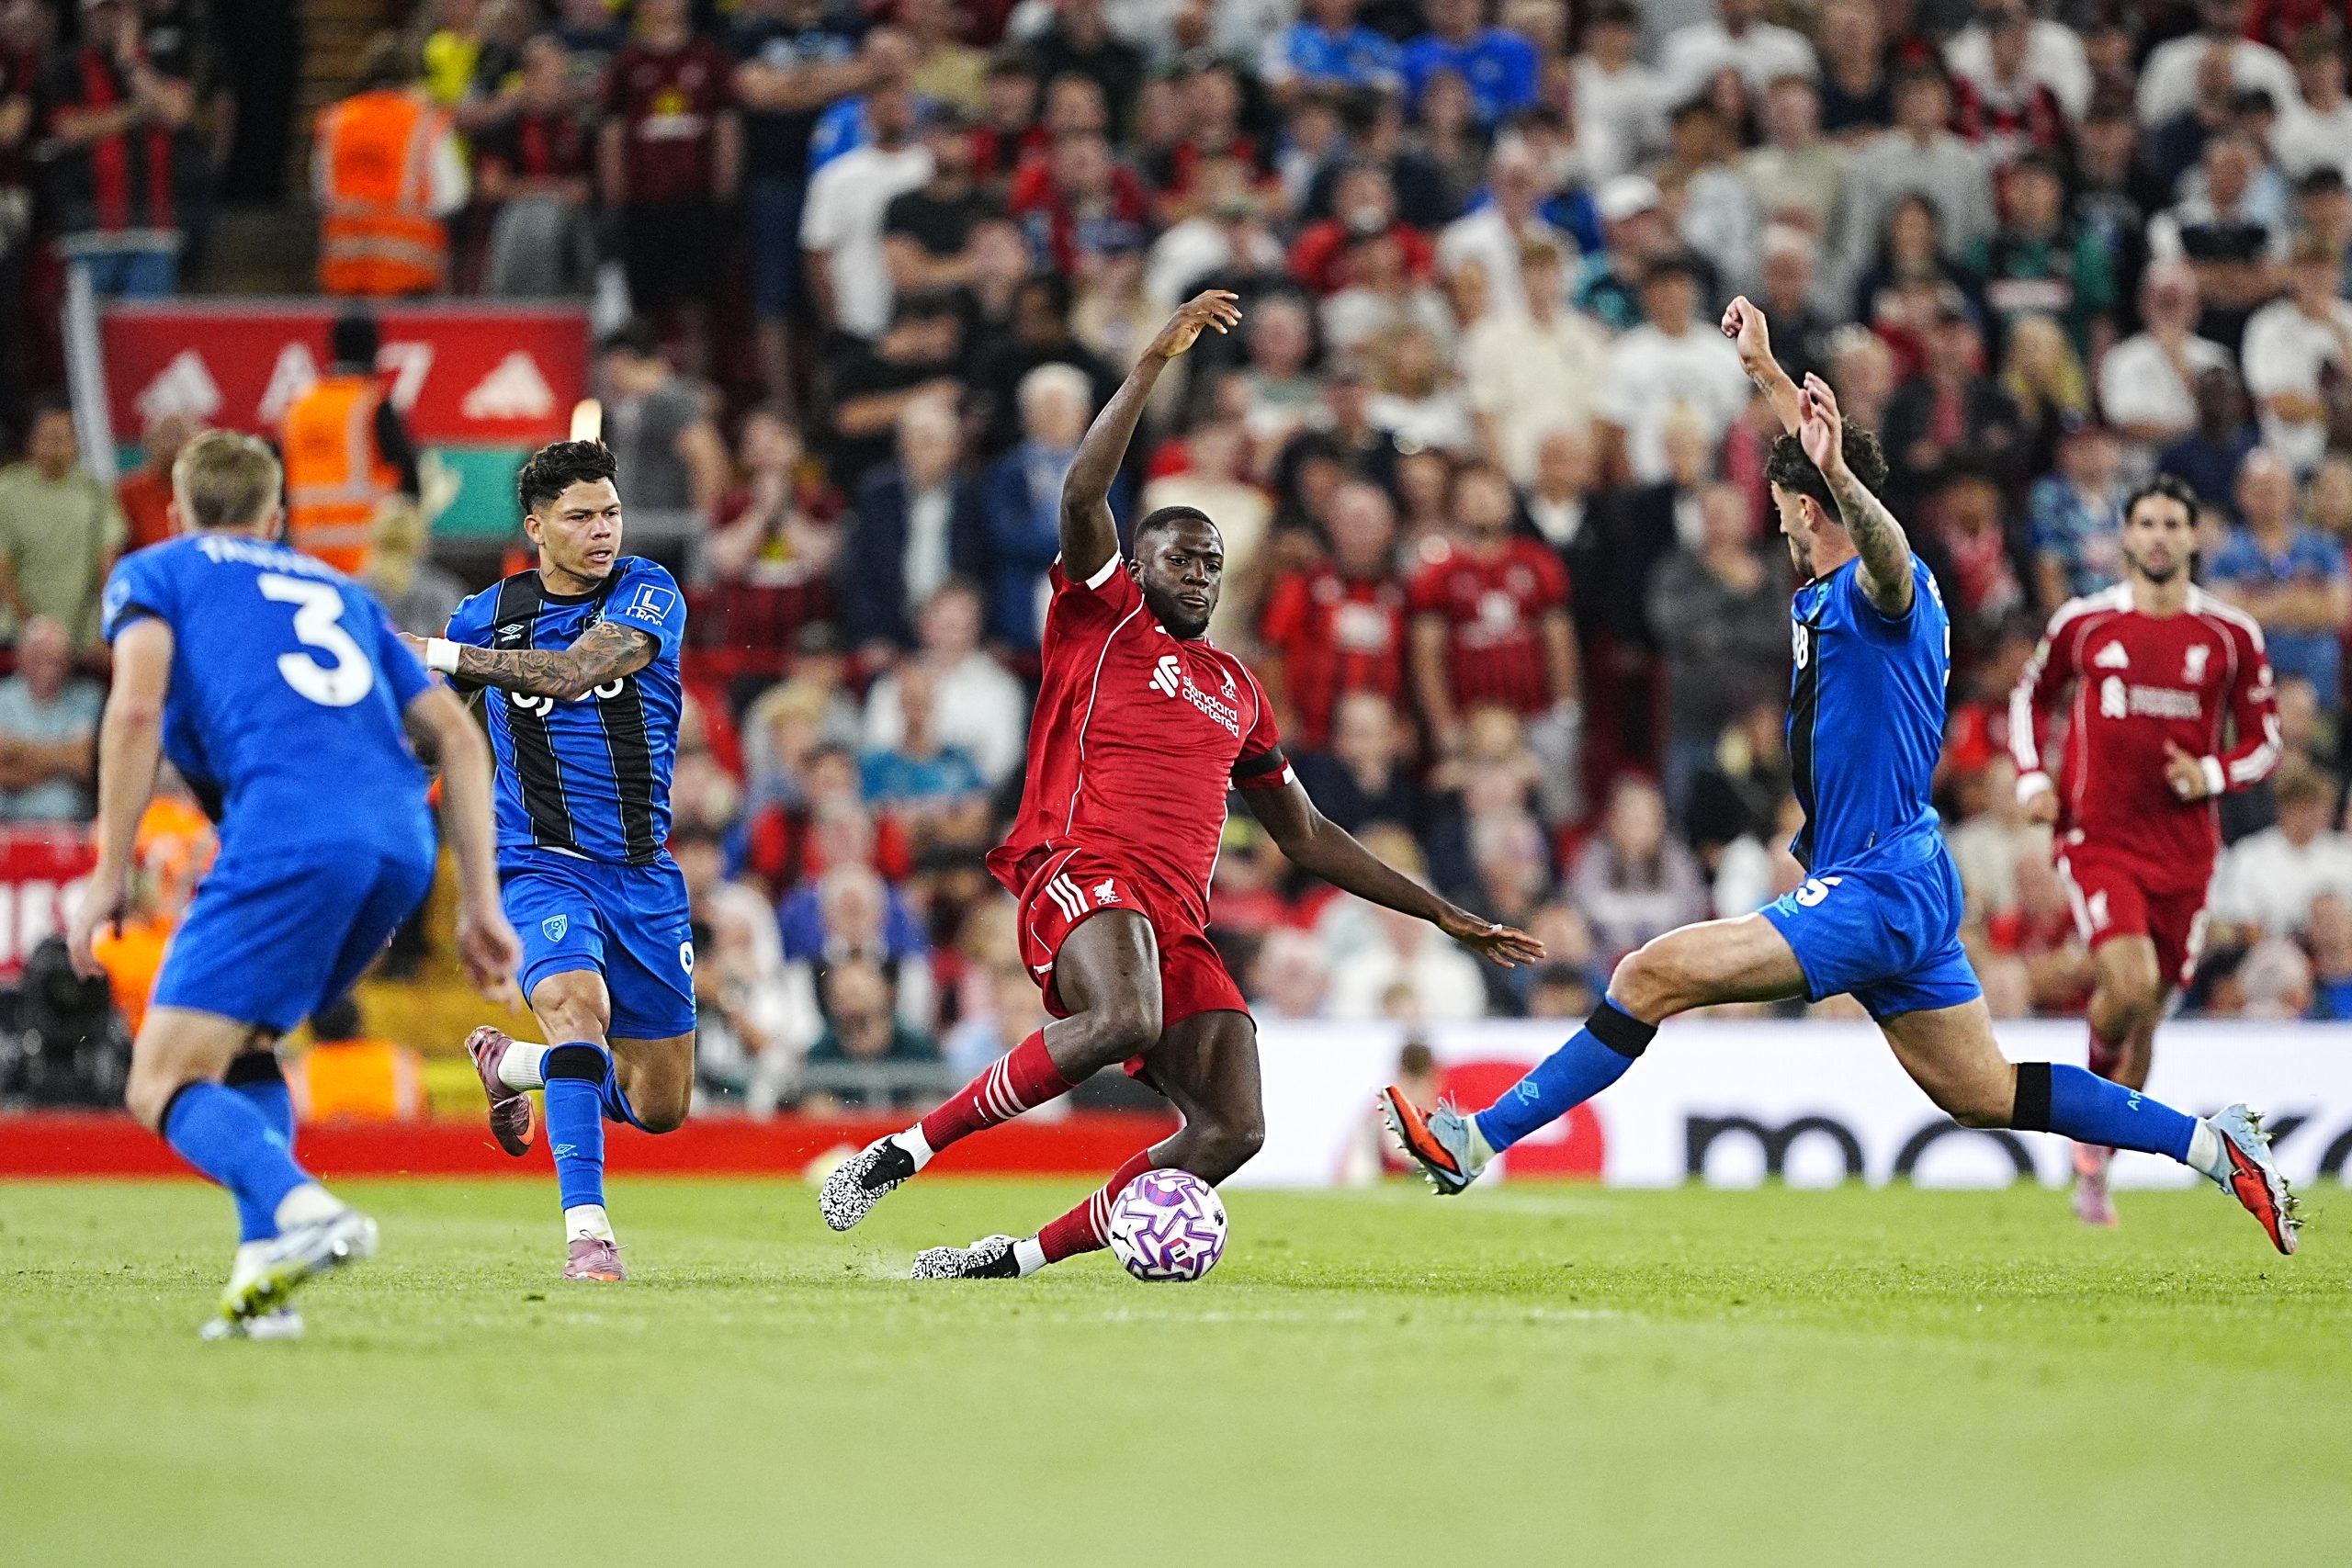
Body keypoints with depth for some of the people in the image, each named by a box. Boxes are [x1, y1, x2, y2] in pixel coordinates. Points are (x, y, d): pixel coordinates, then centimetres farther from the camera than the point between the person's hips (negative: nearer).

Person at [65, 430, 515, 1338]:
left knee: (161, 1086, -4)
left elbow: (137, 708, -2)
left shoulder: (151, 573, 19)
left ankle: (302, 1208, -33)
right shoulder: (336, 590, 33)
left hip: (288, 837, -6)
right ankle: (264, 1272, 7)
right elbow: (456, 736, 25)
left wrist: (109, 873, -1)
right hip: (403, 839, 6)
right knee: (239, 1044, 25)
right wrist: (480, 902, 21)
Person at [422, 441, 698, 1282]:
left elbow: (574, 671, -26)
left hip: (645, 875, 2)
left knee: (660, 1107, 8)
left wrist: (439, 654, -31)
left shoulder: (649, 592, -7)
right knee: (578, 1009, -32)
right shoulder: (490, 613, 0)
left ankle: (509, 1061, 35)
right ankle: (586, 1227, -33)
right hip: (544, 867, -1)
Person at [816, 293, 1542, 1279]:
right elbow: (1084, 493, -6)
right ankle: (907, 1149, -24)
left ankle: (1014, 1259, -6)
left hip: (1180, 920, 7)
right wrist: (1156, 361, -8)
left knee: (1232, 1131, -12)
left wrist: (1444, 916, 32)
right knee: (1126, 1020, -37)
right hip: (1083, 868, -7)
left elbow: (1306, 836, 34)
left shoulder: (1238, 690, 29)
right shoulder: (1101, 618, 13)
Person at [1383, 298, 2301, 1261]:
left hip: (1875, 889, -10)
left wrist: (1837, 474, -59)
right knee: (1983, 1094, 13)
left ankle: (1477, 1143, -13)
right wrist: (1765, 368, 39)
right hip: (1902, 888, 10)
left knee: (1655, 974, -14)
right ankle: (2212, 1145, 13)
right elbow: (1813, 444, 32)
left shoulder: (1876, 592, -14)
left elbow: (1887, 552, -42)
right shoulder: (1828, 593, 13)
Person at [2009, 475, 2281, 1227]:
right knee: (2129, 982, -24)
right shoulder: (2083, 622, 1)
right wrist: (2032, 779, 3)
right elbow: (2030, 697, 17)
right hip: (2097, 835, -2)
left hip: (2184, 847, 2)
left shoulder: (2232, 635, 2)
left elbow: (2263, 741, 9)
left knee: (2148, 1009, 8)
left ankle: (2092, 1163, 25)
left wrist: (2211, 774, -11)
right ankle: (2098, 1072, 9)